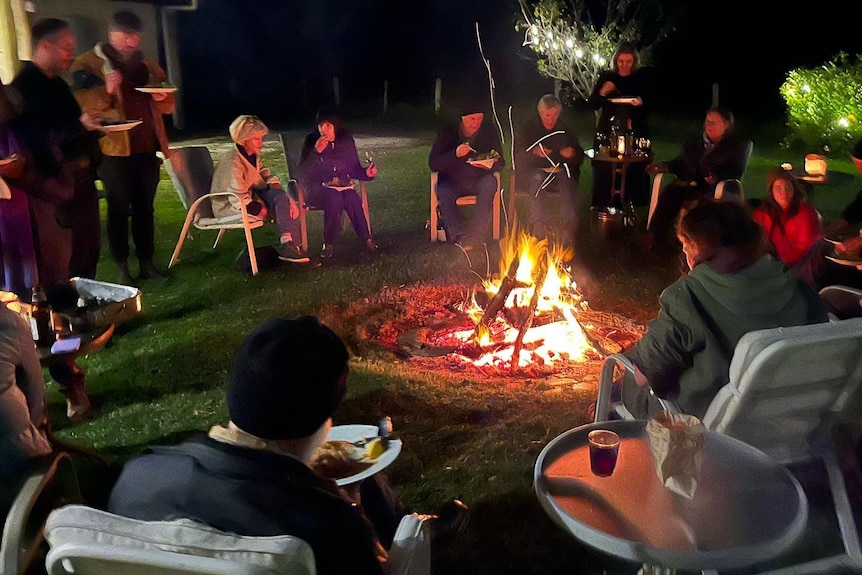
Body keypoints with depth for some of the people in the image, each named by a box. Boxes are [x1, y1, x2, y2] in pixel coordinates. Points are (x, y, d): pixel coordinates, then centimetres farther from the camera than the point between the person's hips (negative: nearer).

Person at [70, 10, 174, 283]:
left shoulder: (149, 67, 14)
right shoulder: (88, 64, -1)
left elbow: (168, 106, 18)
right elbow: (78, 102, -11)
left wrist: (162, 98, -6)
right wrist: (106, 90, -28)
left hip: (146, 149, 4)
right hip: (113, 150, -4)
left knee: (145, 208, 9)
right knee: (119, 209, 0)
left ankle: (147, 263, 17)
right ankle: (122, 268, 7)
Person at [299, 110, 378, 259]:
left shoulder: (346, 140, 4)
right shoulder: (311, 141, -4)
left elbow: (354, 169, 9)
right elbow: (303, 172, -12)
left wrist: (366, 173, -12)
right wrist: (316, 151, -23)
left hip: (343, 185, 2)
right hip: (318, 188, -2)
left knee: (352, 198, -31)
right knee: (334, 198, -35)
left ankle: (366, 239, -19)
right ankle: (329, 243, -22)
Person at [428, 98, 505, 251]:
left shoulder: (489, 131, -2)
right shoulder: (448, 131, -5)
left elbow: (501, 163, 1)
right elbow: (433, 164, -11)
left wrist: (491, 165, -25)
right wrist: (455, 154, -28)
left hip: (479, 181, 1)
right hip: (452, 183, 0)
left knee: (490, 182, -33)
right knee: (443, 191, -33)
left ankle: (476, 236, -38)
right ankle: (461, 236, -40)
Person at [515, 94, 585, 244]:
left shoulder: (566, 130, 15)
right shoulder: (529, 128, 13)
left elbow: (580, 159, 16)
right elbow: (519, 155, 6)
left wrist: (573, 153, -9)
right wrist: (534, 152, -15)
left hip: (562, 170, 1)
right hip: (537, 171, 0)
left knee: (567, 180, -35)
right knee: (537, 179, -37)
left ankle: (570, 228, -40)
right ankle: (539, 223, -39)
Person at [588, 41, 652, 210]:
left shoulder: (642, 77, 4)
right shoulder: (606, 76, 5)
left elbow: (650, 108, 5)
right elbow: (593, 105, 5)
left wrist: (641, 103, -16)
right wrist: (602, 92, -13)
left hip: (634, 133, 0)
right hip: (607, 133, 0)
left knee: (633, 170, -5)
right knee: (605, 170, -3)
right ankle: (603, 206, 9)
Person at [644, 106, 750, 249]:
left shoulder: (738, 144, 11)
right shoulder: (694, 141, 25)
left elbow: (735, 171, -3)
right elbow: (680, 163, 22)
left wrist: (717, 177, -24)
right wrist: (664, 166, 0)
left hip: (714, 188, -4)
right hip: (689, 183, 4)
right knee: (670, 191, -30)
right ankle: (655, 237, -34)